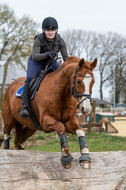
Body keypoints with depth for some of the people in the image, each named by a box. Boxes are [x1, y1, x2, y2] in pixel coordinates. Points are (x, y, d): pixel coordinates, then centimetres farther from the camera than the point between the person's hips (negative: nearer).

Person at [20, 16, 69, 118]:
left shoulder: (60, 41, -16)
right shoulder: (39, 39, -26)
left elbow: (66, 57, -12)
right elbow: (34, 56, -36)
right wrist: (47, 54, -53)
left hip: (51, 62, 4)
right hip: (36, 61, -4)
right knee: (30, 78, -30)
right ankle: (25, 106, -24)